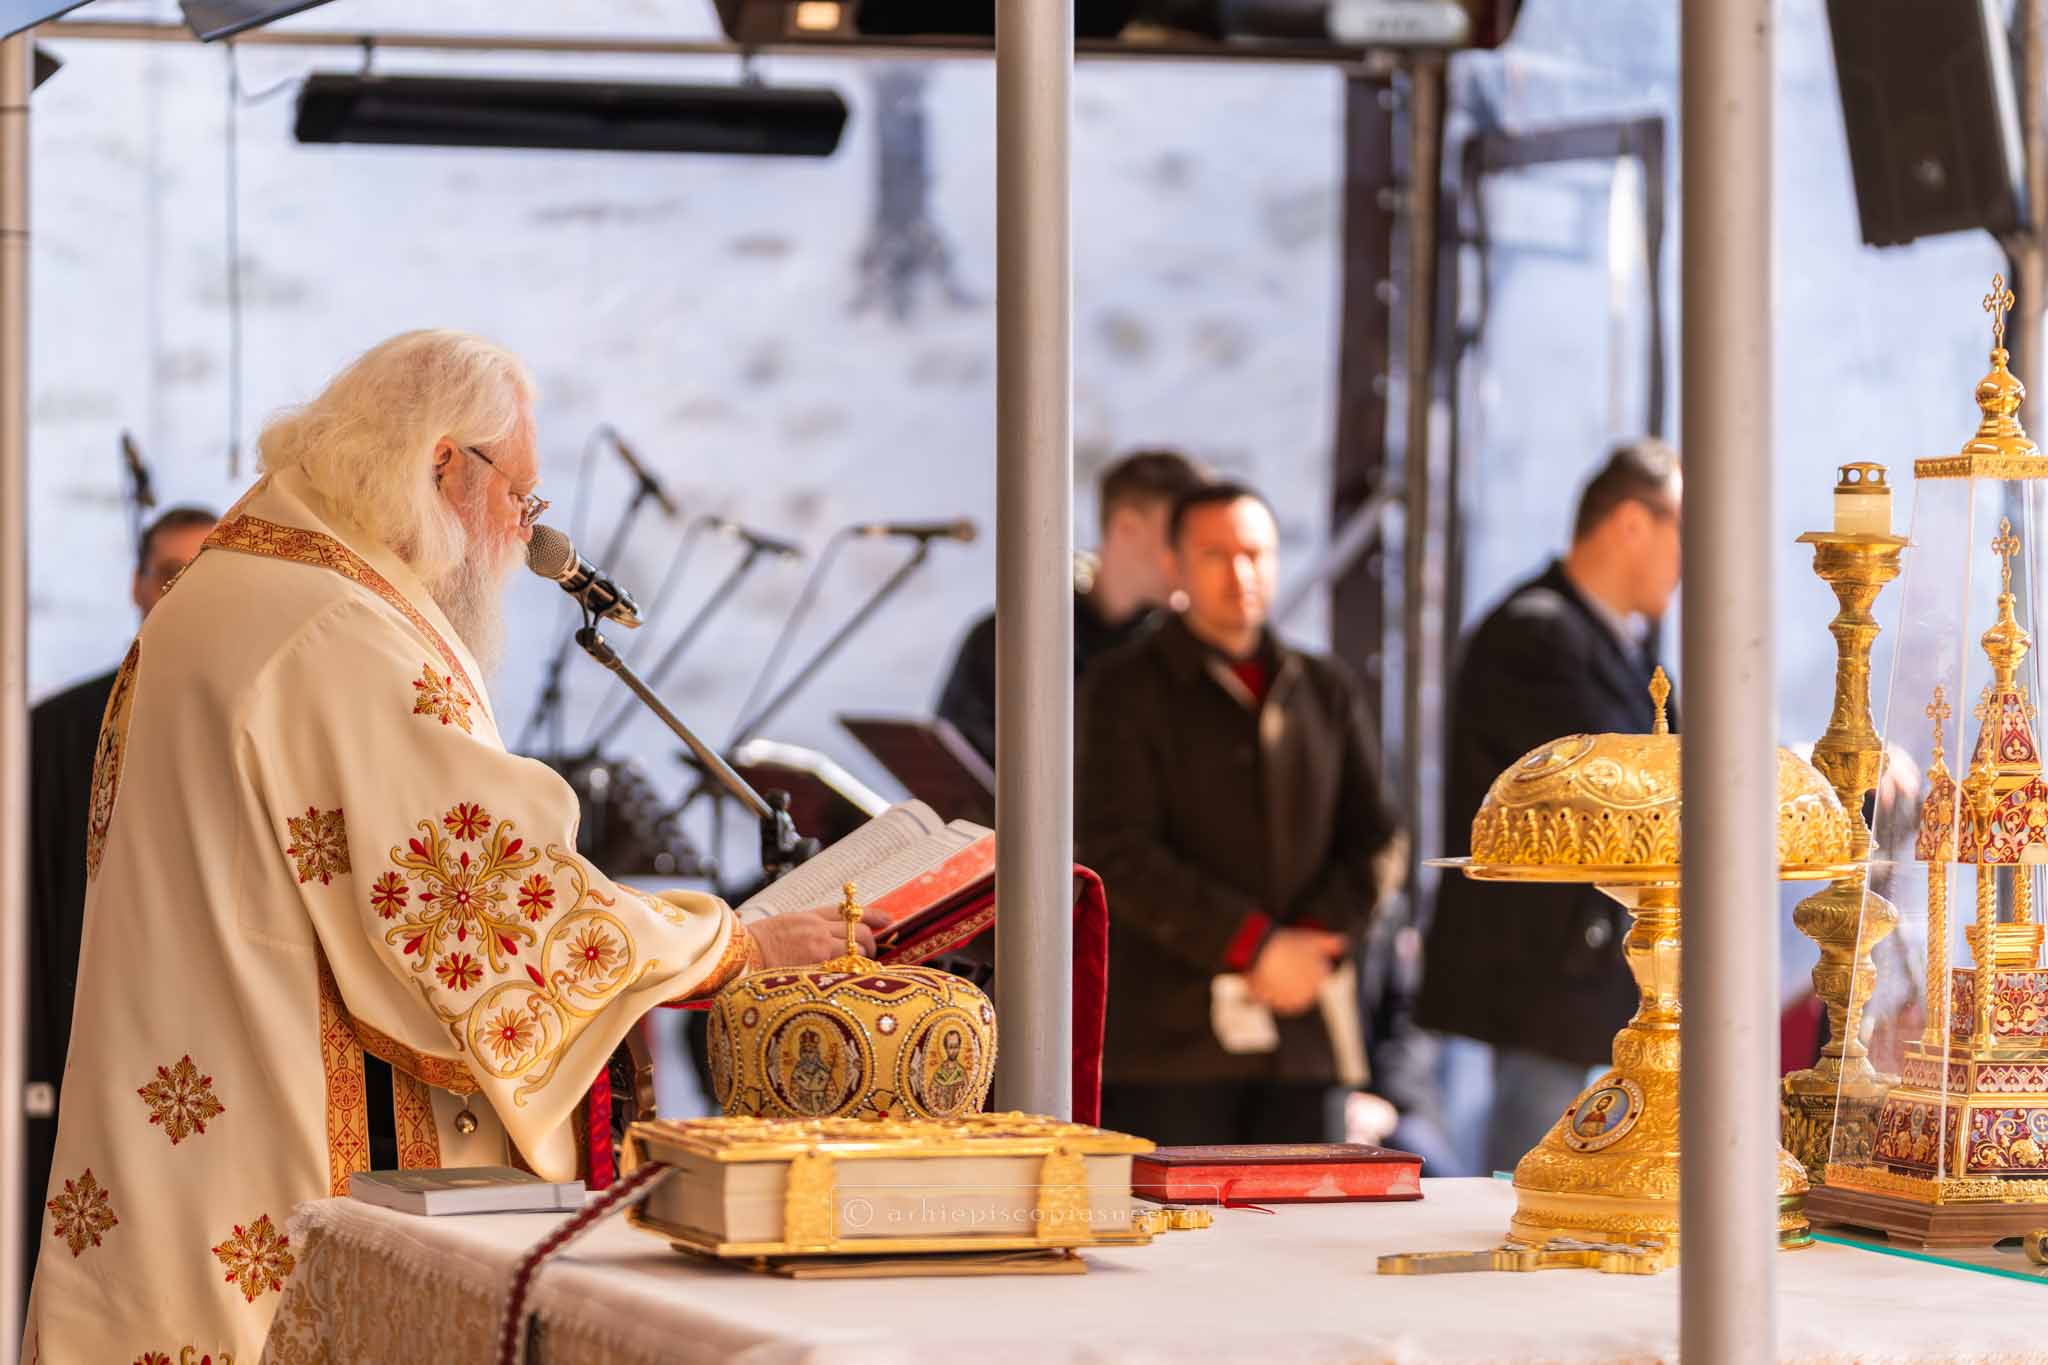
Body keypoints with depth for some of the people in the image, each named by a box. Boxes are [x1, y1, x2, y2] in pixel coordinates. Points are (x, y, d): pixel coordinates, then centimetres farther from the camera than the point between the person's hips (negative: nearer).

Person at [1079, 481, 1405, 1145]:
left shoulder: (1326, 690, 17)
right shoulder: (1126, 688, 2)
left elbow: (1376, 841, 13)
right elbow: (1117, 854, -7)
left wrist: (1312, 946, -6)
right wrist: (1256, 947, -12)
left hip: (1300, 1038, 4)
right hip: (1173, 1038, -4)